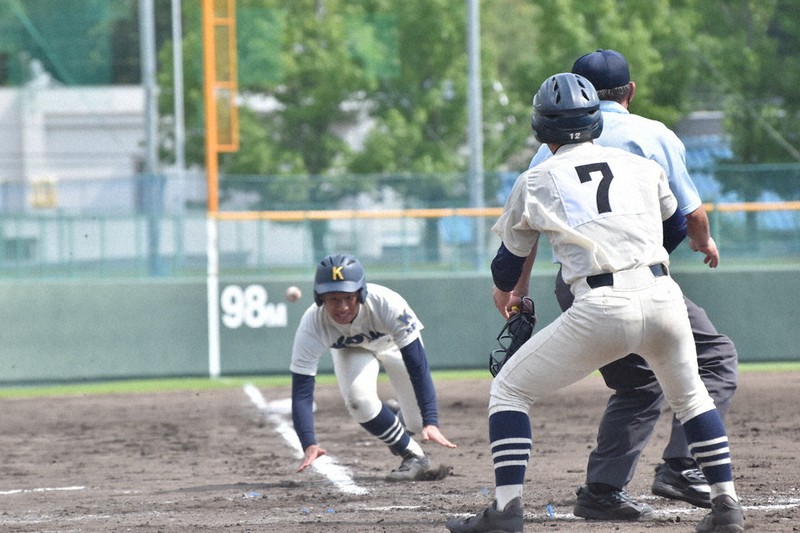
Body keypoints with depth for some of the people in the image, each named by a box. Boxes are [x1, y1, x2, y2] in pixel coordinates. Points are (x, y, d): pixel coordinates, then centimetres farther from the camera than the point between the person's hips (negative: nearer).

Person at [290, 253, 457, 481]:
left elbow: (418, 367, -40)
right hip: (350, 350, 1)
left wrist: (431, 423, -49)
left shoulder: (387, 304, -42)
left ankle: (401, 426, 39)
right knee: (358, 398, -28)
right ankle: (413, 456, -5)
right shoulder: (312, 325, -38)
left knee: (418, 422, -1)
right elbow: (301, 391, -38)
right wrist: (309, 444, -53)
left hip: (396, 342, -1)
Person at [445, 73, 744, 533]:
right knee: (690, 395, 29)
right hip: (664, 299, 4)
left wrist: (504, 292, 41)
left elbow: (508, 266, 17)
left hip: (601, 312, -3)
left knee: (509, 390, 10)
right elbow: (675, 225, 31)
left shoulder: (536, 183, 8)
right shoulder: (643, 167, 15)